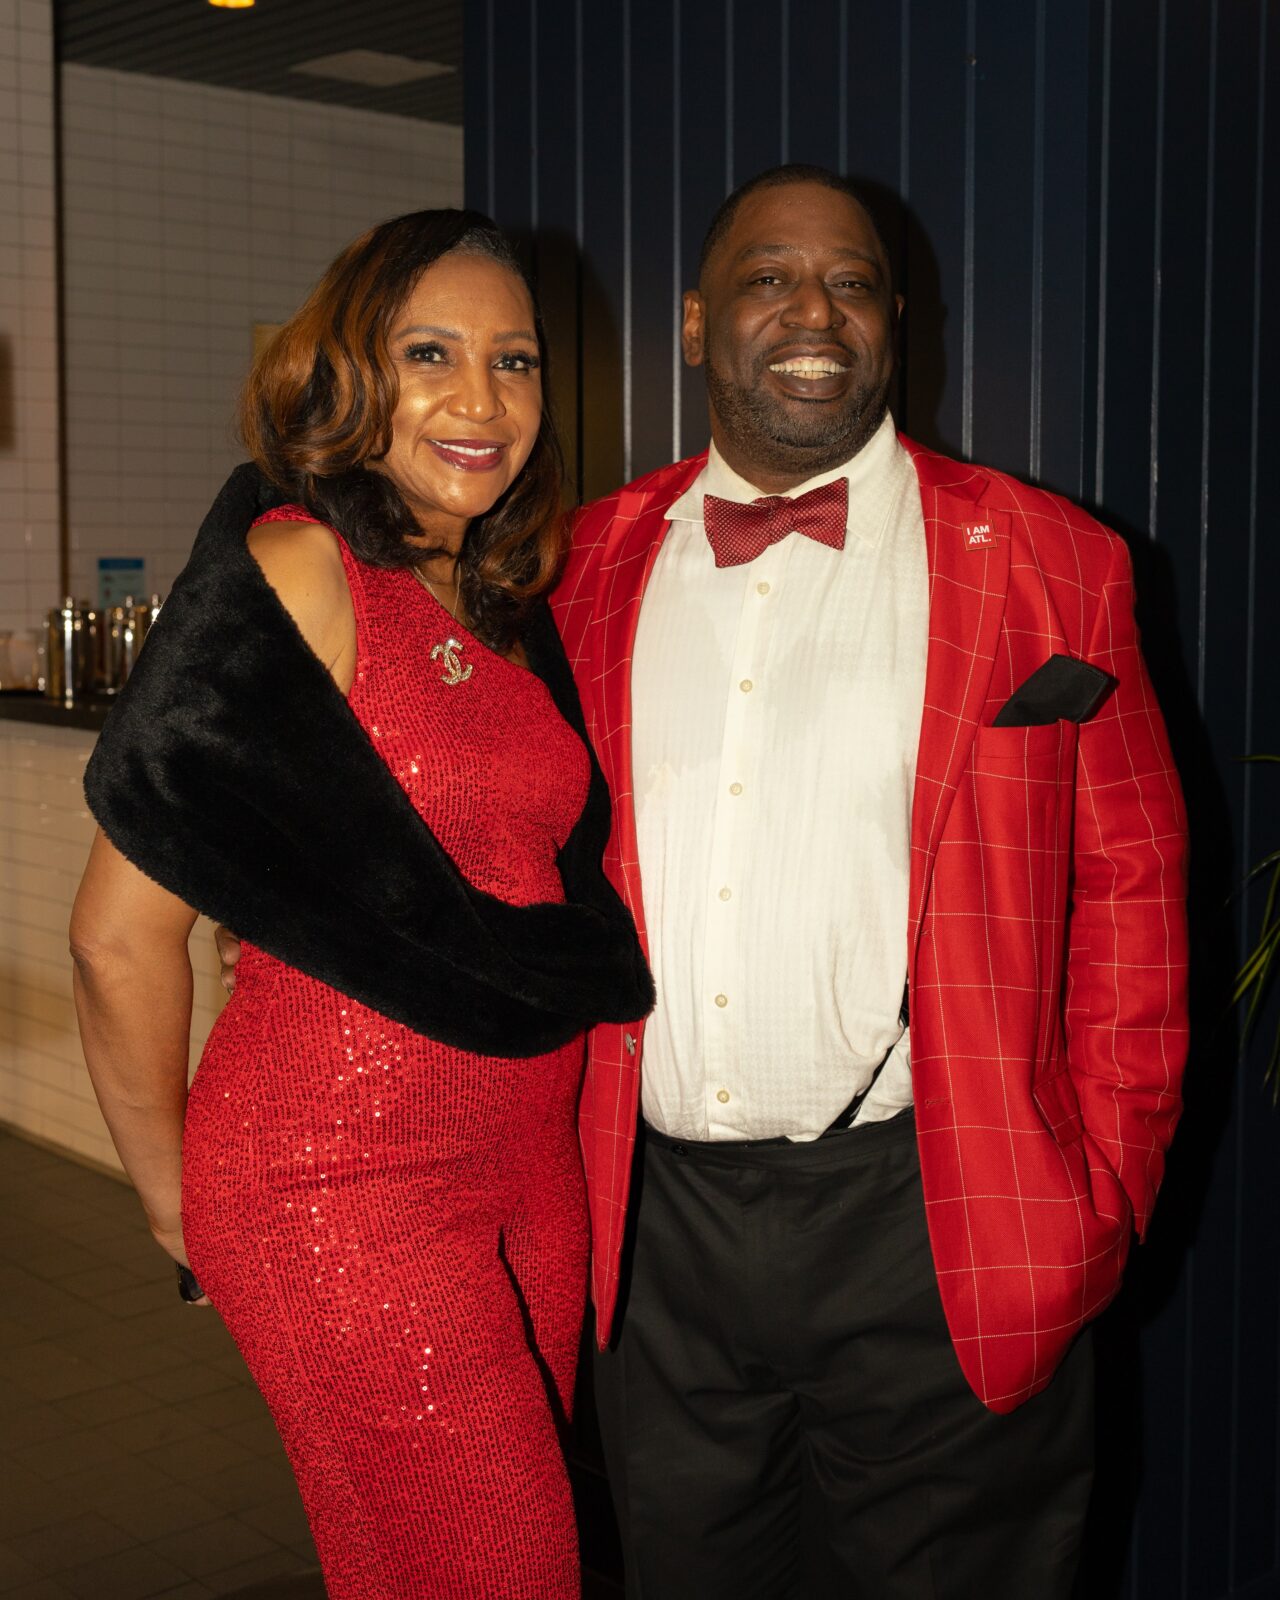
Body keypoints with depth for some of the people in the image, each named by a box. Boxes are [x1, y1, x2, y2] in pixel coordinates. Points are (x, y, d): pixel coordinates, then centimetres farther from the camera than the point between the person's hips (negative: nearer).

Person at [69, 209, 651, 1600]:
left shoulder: (507, 606, 10)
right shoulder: (298, 570, -13)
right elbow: (121, 931, -14)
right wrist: (174, 1197, -2)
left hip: (529, 1166, 7)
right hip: (346, 1183, -7)